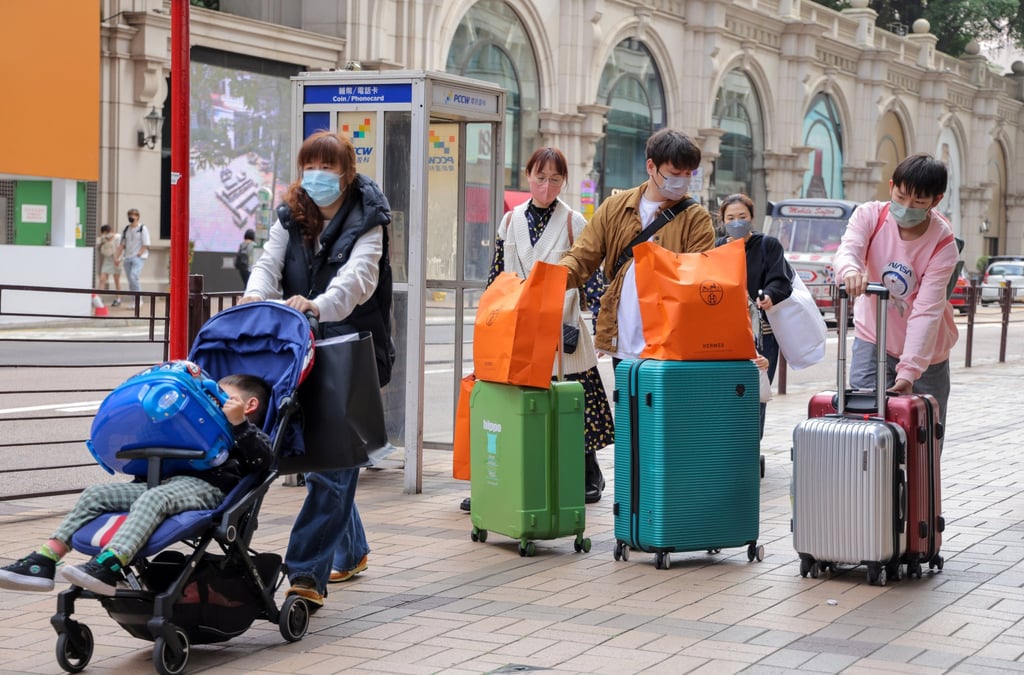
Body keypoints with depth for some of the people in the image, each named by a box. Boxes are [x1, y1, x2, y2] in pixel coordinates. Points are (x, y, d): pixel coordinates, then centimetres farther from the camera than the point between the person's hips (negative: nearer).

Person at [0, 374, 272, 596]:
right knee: (96, 493, -5)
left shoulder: (247, 434, 16)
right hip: (166, 481, 8)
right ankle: (45, 560, -18)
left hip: (205, 488, -8)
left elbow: (264, 458, -7)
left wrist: (238, 423, -13)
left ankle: (109, 567, -56)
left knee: (153, 498, -38)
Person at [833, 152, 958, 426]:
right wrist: (849, 270, -56)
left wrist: (909, 370, -33)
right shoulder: (870, 216, -11)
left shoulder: (943, 244, -17)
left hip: (924, 350, -1)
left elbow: (927, 311, -24)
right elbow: (847, 250, -30)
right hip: (873, 340, 1)